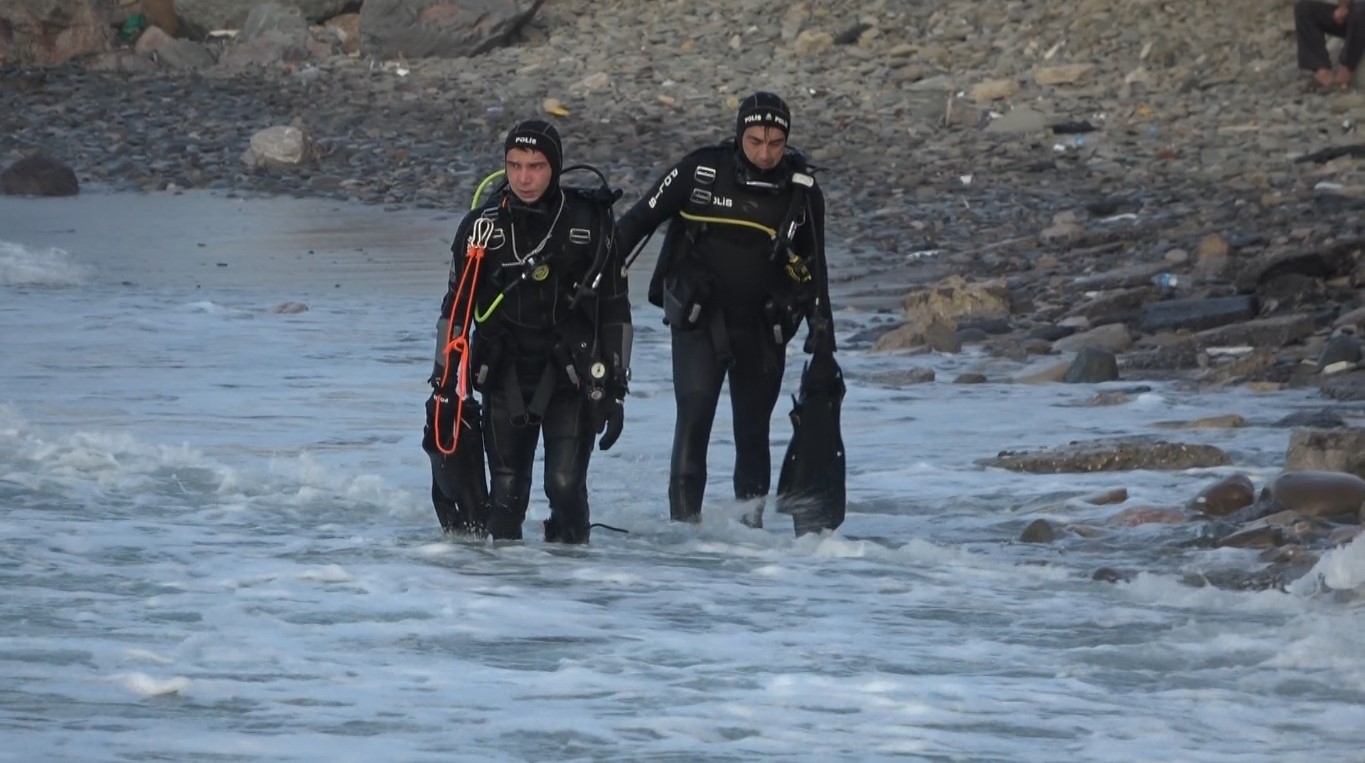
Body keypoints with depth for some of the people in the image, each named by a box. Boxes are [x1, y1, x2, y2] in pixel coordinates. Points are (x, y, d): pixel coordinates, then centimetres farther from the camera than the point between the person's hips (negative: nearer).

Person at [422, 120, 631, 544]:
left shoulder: (590, 223, -2)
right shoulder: (482, 227, 0)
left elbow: (615, 309, 4)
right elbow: (456, 310, 6)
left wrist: (615, 388, 1)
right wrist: (444, 386, 2)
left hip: (571, 377, -1)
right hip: (505, 377, 1)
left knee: (566, 485, -11)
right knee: (506, 491, -1)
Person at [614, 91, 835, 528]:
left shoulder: (802, 192, -3)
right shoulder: (702, 172, -10)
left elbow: (815, 267, 7)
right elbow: (640, 218, 1)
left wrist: (821, 329, 3)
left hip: (763, 326, 2)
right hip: (698, 314, -2)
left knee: (753, 428, 8)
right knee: (694, 414, -15)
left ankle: (751, 522, 19)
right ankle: (683, 519, -16)